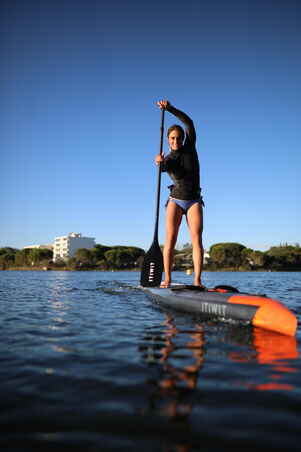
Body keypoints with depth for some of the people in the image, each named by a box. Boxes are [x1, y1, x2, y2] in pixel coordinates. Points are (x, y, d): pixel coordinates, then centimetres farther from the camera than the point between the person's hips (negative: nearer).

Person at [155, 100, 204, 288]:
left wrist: (170, 108, -13)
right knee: (170, 238, -13)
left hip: (194, 200, 0)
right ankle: (167, 279, -12)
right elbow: (163, 167, -22)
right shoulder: (168, 159, 3)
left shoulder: (190, 147, 6)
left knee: (196, 238, -13)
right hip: (176, 200, 0)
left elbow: (189, 122, -5)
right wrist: (159, 162, -45)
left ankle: (197, 280, -17)